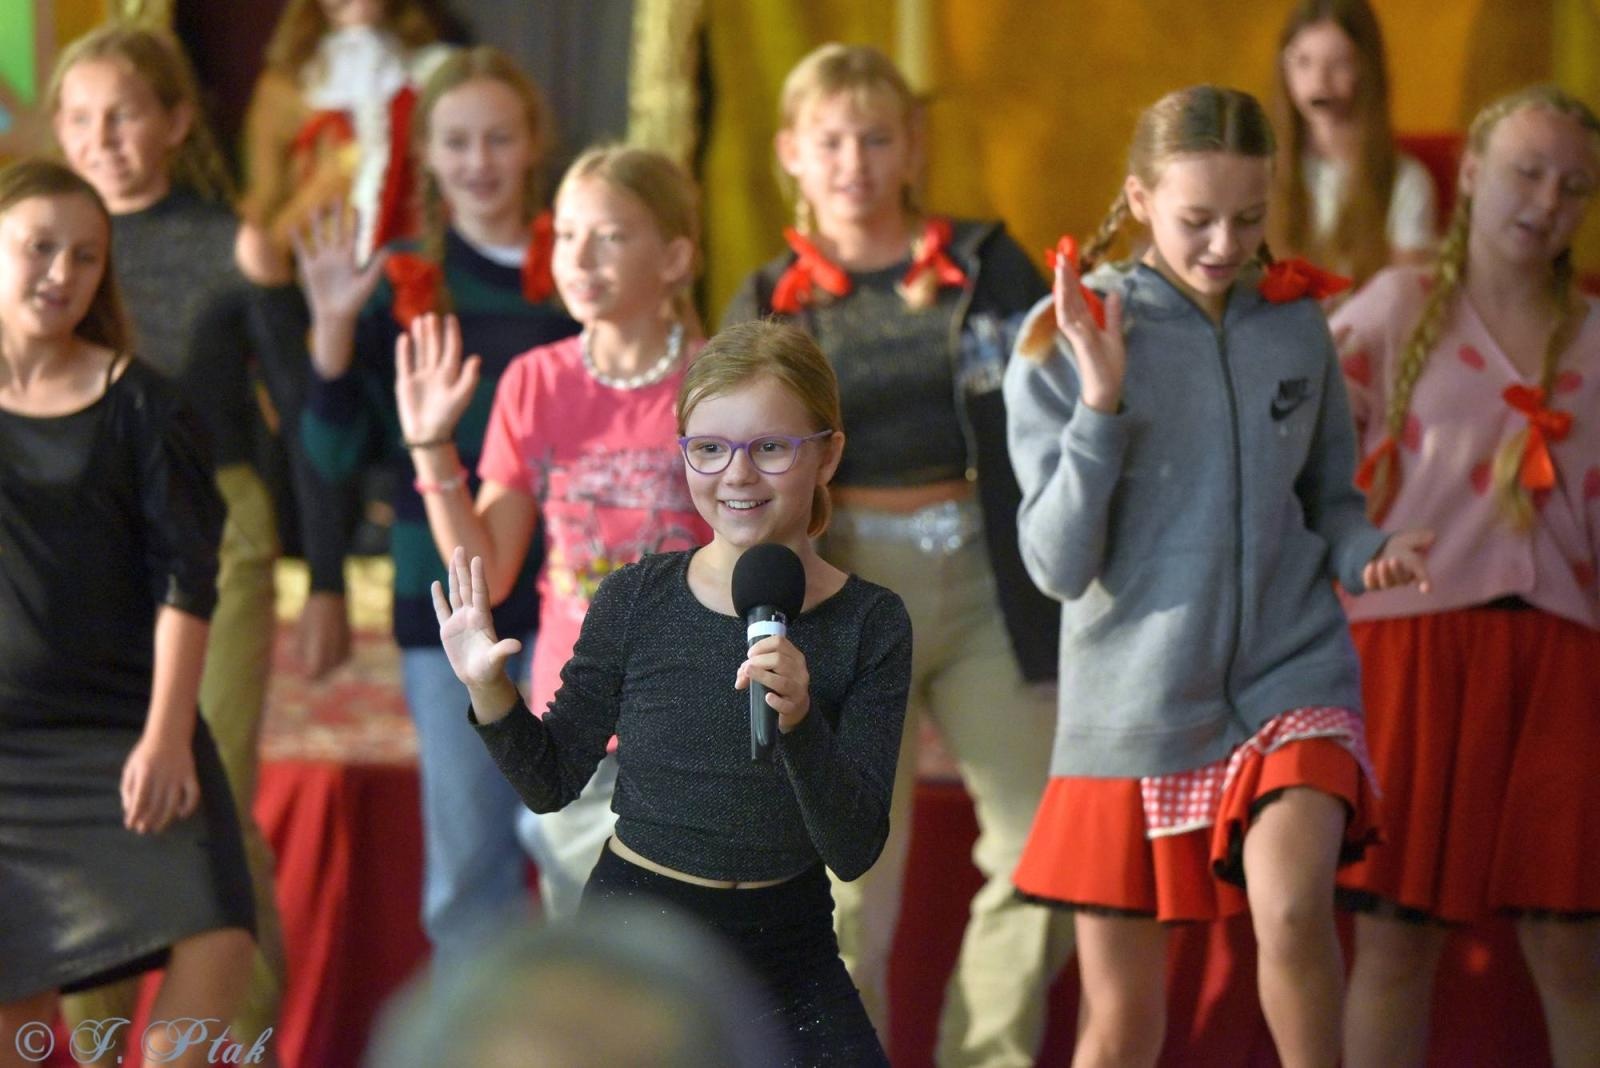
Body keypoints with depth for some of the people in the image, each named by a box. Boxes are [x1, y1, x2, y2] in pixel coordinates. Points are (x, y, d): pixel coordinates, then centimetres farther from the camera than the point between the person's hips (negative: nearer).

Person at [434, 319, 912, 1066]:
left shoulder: (869, 625, -9)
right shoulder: (636, 601, -6)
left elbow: (854, 852, -14)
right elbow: (552, 782, 3)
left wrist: (799, 721, -30)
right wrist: (488, 690, -15)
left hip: (782, 944, 0)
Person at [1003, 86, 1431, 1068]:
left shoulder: (1297, 324, 1)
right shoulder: (1065, 345, -7)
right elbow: (1060, 565, -11)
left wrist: (1365, 553, -8)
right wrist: (1101, 403, -22)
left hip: (1291, 676, 1)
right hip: (1135, 703, -1)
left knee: (1292, 905, -29)